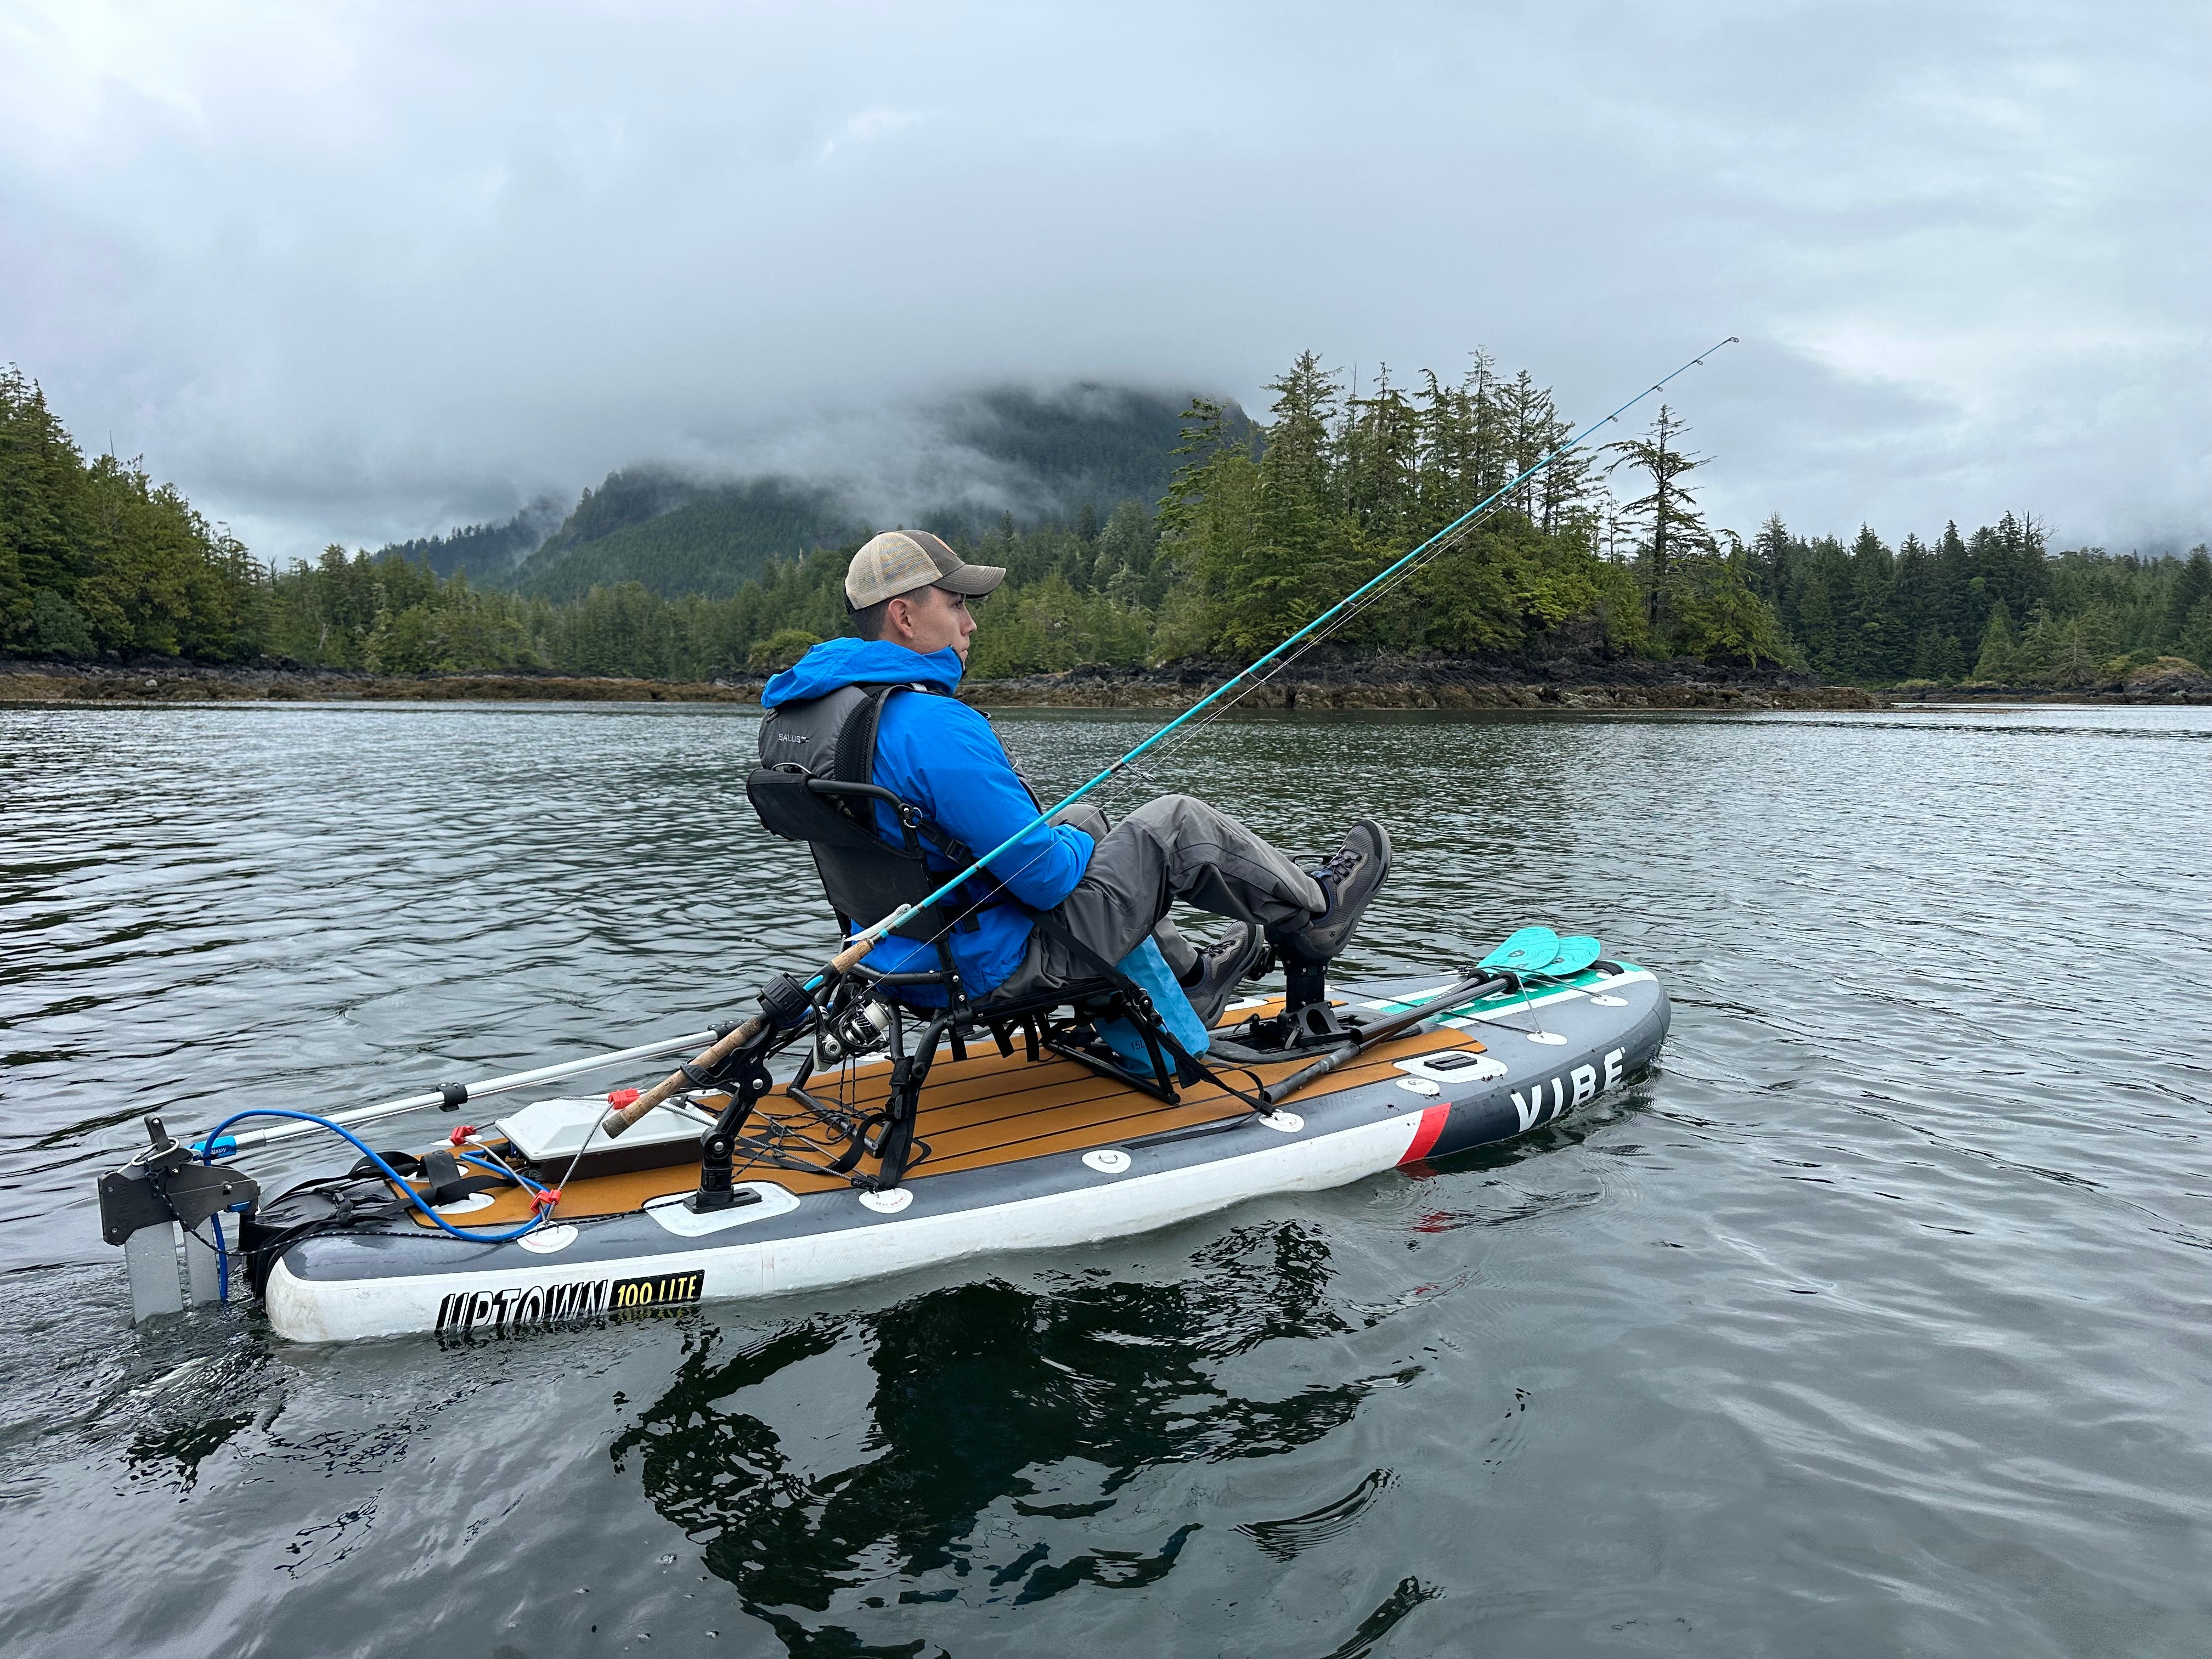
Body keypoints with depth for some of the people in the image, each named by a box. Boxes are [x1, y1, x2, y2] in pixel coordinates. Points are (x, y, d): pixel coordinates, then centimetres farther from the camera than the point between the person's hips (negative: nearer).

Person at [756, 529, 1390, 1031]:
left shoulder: (795, 711, 2)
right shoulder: (934, 725, -29)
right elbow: (1047, 876, -26)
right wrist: (1076, 849, -2)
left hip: (902, 957, 10)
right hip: (995, 965, -9)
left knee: (1083, 819, 27)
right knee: (1177, 823, 2)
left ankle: (1189, 981, 41)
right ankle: (1314, 913, 28)